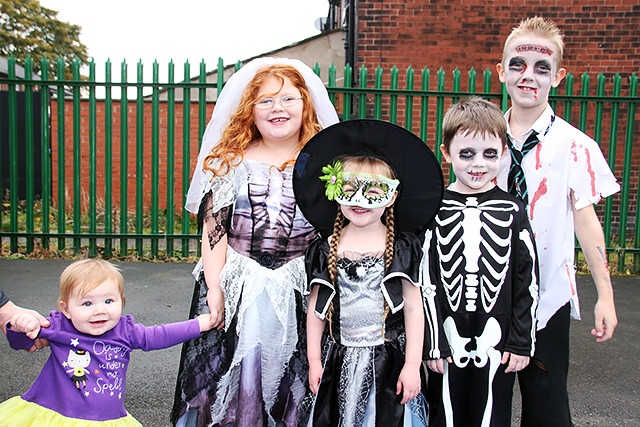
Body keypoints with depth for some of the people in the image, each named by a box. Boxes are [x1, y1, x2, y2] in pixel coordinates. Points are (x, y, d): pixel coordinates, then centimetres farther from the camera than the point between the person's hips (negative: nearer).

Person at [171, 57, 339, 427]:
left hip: (299, 288, 1)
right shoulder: (231, 161, 4)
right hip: (237, 286, 0)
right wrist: (214, 287, -7)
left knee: (292, 379, 9)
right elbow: (214, 227, 0)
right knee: (236, 375, 6)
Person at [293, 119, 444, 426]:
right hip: (340, 361, 2)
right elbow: (316, 308, 6)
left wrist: (412, 365, -5)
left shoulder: (403, 247, -4)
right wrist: (314, 360, 6)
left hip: (390, 361, -1)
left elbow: (413, 309, -3)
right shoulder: (325, 250, 1)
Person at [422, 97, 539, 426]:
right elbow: (427, 280, -5)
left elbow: (527, 280, 2)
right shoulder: (435, 210, -4)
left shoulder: (512, 211, 0)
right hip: (449, 341, 0)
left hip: (497, 344, 1)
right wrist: (433, 341, -6)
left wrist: (522, 342, 0)